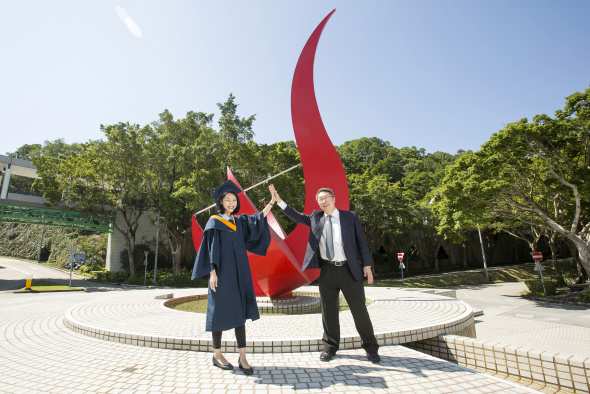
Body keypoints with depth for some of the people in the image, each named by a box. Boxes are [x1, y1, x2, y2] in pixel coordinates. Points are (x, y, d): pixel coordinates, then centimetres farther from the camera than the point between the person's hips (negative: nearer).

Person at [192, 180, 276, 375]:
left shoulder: (239, 221, 13)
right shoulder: (214, 222, -3)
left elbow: (257, 220, 3)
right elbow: (211, 248, -8)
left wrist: (271, 203, -6)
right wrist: (212, 272, -16)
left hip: (239, 272, 5)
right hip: (222, 272, -5)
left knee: (239, 312, 4)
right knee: (221, 311, 4)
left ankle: (242, 358, 10)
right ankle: (217, 355, 22)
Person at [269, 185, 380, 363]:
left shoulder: (350, 216, 0)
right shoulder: (316, 217, 7)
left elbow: (361, 241, 0)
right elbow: (296, 216, 6)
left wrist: (366, 265, -5)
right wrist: (279, 201, -4)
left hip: (349, 270, -2)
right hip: (327, 270, 3)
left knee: (359, 309, 7)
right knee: (329, 311, 12)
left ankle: (371, 348, 25)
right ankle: (330, 347, 30)